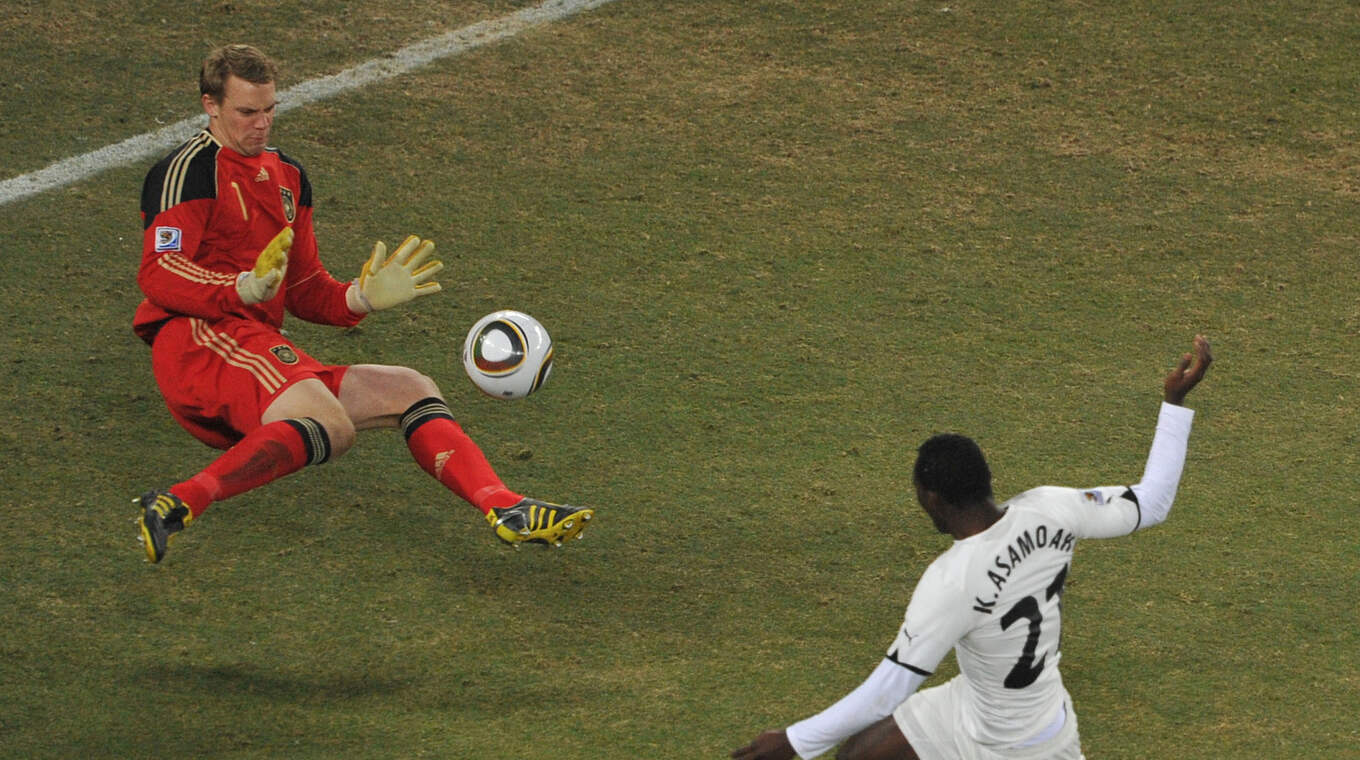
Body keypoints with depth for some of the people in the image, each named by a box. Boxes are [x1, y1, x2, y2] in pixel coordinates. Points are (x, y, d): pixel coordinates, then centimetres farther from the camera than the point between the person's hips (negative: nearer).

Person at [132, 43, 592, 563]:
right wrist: (244, 288, -28)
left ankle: (506, 510, -15)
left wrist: (363, 298, 8)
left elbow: (306, 290, 28)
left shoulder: (286, 177, 25)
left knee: (409, 391, 1)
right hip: (200, 338, -9)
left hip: (262, 343, 9)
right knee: (330, 425, -34)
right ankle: (179, 504, -45)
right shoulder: (192, 169, -1)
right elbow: (158, 275, -13)